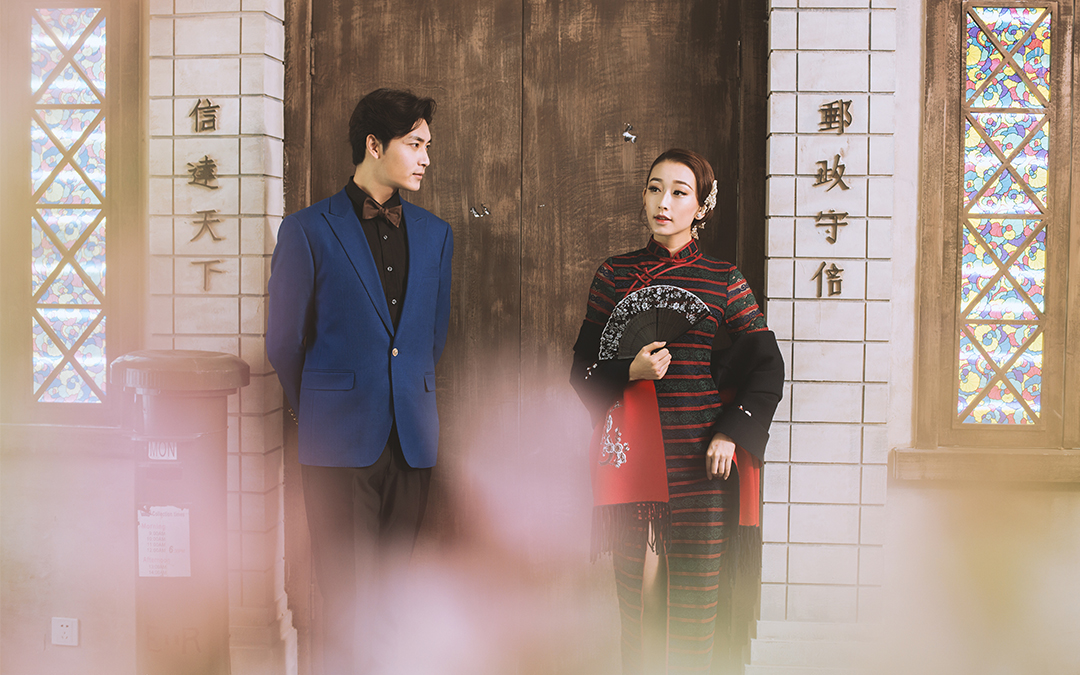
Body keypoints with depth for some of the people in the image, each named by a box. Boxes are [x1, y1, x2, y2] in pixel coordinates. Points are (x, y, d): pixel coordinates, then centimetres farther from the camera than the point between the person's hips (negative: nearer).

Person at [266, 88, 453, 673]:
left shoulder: (434, 234, 13)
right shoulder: (308, 230, -1)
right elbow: (284, 341, 5)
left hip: (412, 442, 4)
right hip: (340, 442, -4)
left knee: (384, 592, 8)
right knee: (349, 604, -3)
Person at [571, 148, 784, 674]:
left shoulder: (724, 281, 4)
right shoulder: (615, 275, 8)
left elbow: (766, 369, 5)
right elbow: (582, 369, 9)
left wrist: (732, 434, -6)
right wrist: (630, 371, -10)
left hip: (699, 462, -1)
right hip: (632, 457, 1)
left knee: (693, 595, 2)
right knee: (637, 598, 3)